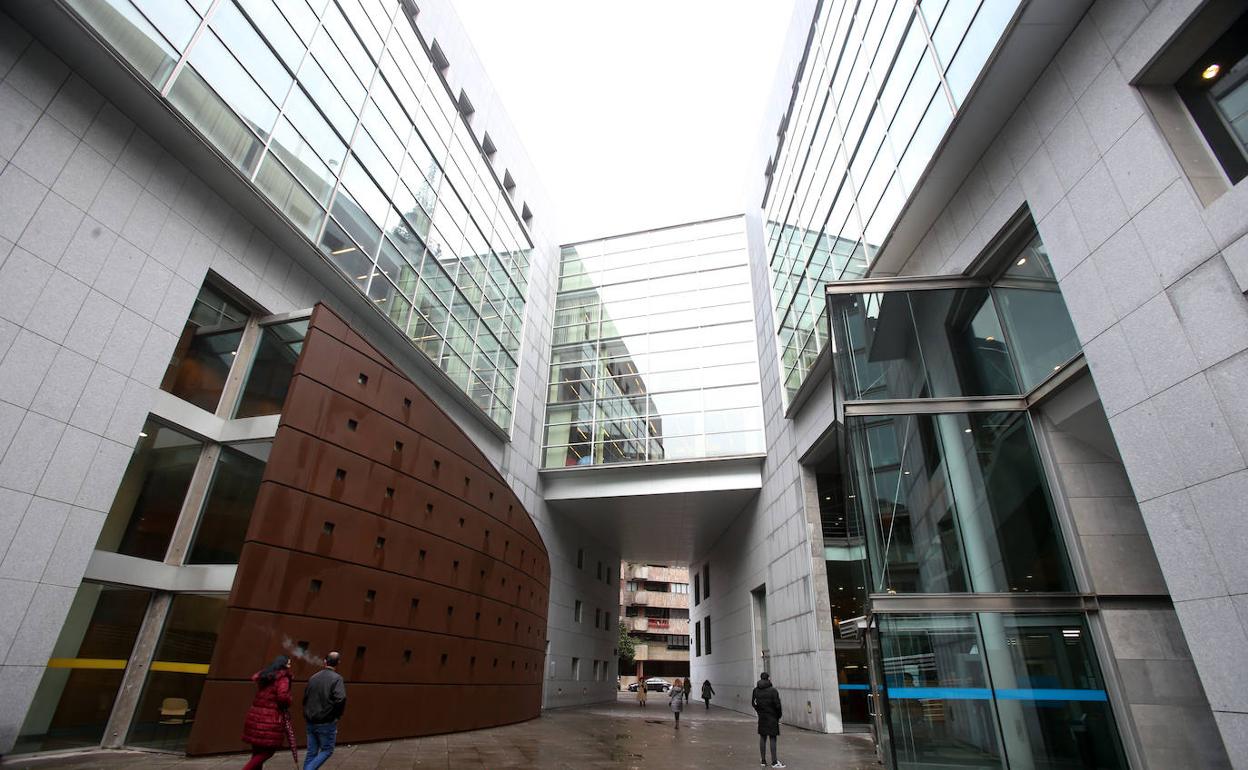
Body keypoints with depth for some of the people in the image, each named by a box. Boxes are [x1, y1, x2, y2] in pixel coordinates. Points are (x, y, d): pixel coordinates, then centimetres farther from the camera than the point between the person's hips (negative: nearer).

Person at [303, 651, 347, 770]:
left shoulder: (313, 677, 5)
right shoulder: (336, 678, -15)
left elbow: (305, 698, 11)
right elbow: (340, 698, -26)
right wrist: (338, 715, -8)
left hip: (311, 722, 6)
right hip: (326, 723, -6)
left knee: (311, 752, 16)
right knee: (327, 750, 10)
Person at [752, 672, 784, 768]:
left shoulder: (756, 690, -1)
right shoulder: (773, 691, -17)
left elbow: (753, 703, 5)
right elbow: (777, 705, -15)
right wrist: (779, 715, 1)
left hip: (762, 717, 5)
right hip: (772, 717, -4)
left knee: (762, 738, 12)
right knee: (772, 739, 3)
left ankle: (763, 760, 19)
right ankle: (774, 762, 6)